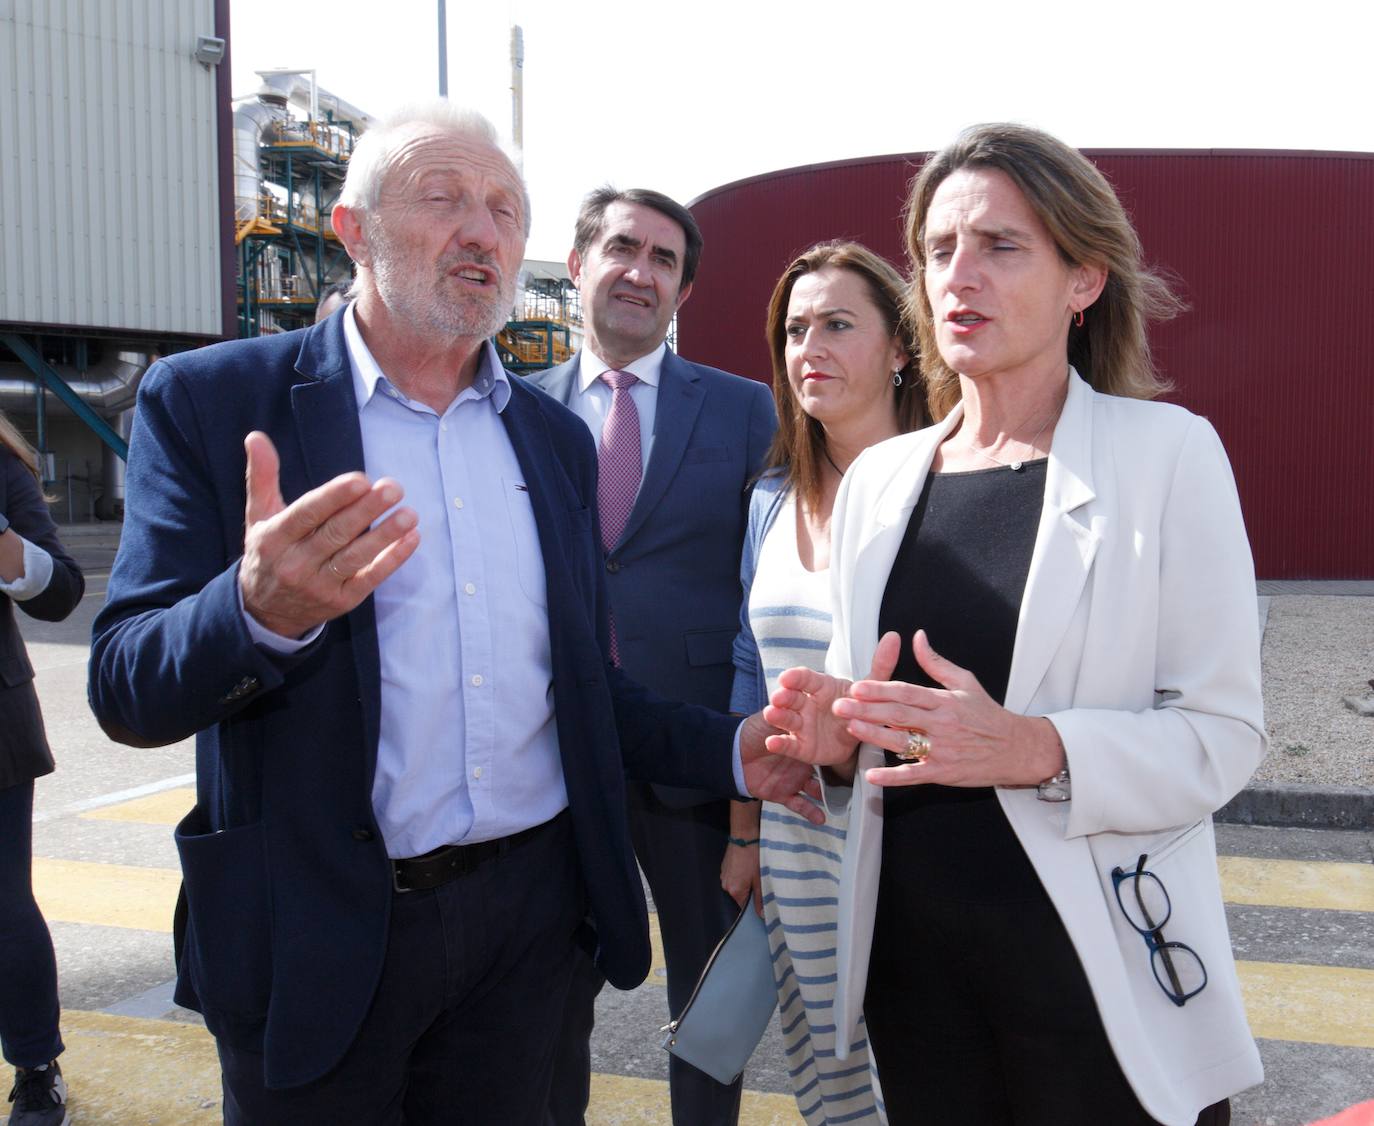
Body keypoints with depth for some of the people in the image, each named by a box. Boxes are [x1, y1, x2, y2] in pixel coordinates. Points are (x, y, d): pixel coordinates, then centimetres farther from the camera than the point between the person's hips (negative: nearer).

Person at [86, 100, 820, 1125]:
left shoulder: (556, 435, 8)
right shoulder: (212, 403, -6)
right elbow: (128, 692, -13)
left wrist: (730, 751, -2)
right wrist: (261, 611, -33)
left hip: (528, 913, 4)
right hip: (318, 932, -4)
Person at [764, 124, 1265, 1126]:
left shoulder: (1167, 453, -7)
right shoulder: (876, 479, 6)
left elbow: (1223, 732, -11)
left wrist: (1033, 750, -27)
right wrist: (836, 733, -7)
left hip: (1094, 964, -4)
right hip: (910, 955, 4)